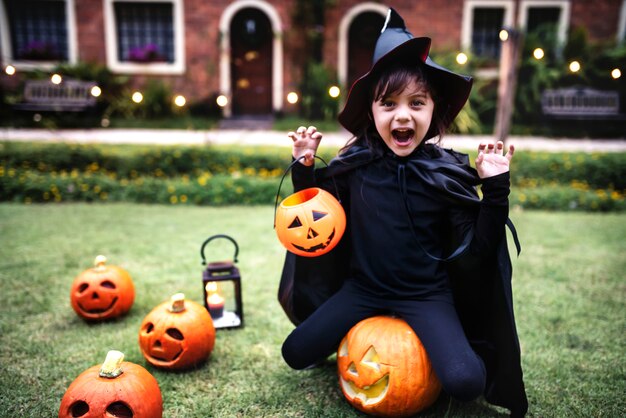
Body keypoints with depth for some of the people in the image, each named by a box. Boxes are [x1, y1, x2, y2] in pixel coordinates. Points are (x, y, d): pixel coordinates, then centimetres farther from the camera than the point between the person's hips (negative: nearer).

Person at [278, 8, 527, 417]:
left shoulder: (449, 172, -12)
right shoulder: (354, 164, -7)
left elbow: (477, 251, -10)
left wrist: (496, 189, -19)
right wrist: (304, 167, -7)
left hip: (426, 294, -2)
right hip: (363, 288, 3)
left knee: (466, 382, -22)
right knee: (295, 352, -1)